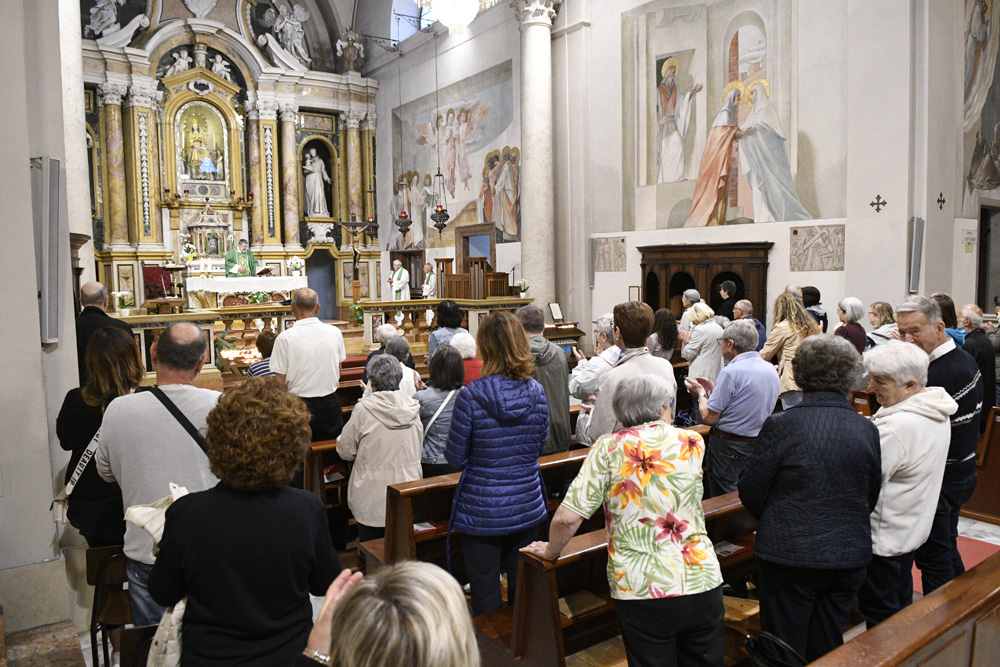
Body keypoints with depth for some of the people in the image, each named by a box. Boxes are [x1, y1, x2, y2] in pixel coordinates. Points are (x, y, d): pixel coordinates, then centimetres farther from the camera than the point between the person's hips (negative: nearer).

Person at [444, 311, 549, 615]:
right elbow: (540, 447, 6)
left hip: (481, 513, -4)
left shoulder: (471, 396, -19)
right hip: (527, 508, 4)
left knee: (486, 598, 12)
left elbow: (456, 457, -10)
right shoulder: (536, 392, -6)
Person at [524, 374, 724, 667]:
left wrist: (550, 551, 6)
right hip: (703, 583, 3)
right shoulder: (693, 443, 0)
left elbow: (567, 517, -12)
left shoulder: (609, 448, -9)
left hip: (642, 592, -2)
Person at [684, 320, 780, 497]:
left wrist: (701, 393, -1)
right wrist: (714, 388, 16)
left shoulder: (731, 372, -21)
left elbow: (709, 418, -19)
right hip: (761, 445, 8)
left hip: (729, 448, -8)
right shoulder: (771, 370, 4)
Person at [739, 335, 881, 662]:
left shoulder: (781, 425, -17)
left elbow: (750, 491, -9)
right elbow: (871, 496, 9)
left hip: (791, 555, -4)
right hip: (850, 557, 5)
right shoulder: (867, 429, -3)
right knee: (828, 649, 20)